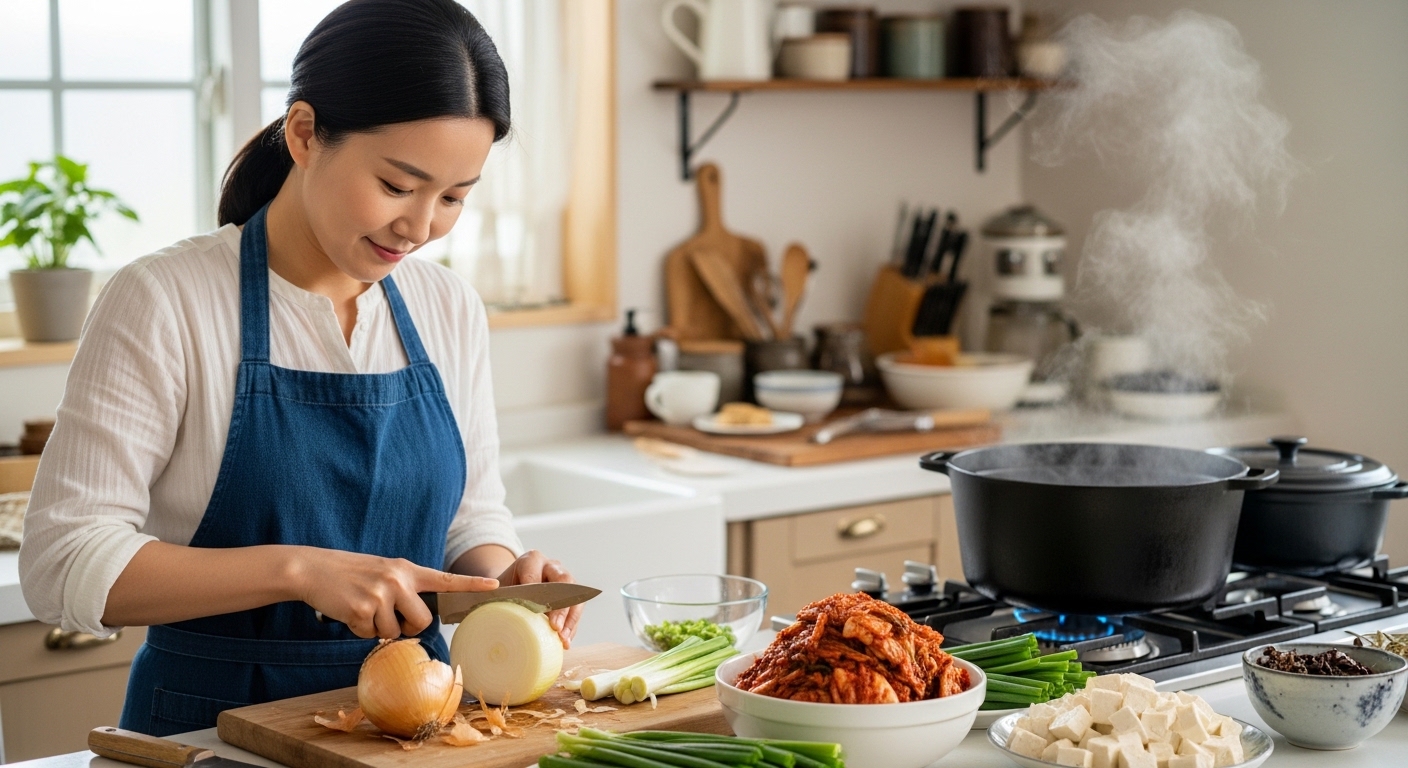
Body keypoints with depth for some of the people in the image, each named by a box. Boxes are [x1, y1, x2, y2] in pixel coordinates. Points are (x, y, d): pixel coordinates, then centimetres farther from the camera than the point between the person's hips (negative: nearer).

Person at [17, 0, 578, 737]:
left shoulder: (451, 311, 4)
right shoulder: (162, 302, -11)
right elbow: (61, 565, -15)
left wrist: (496, 575, -7)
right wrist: (300, 570, -23)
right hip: (217, 723, -3)